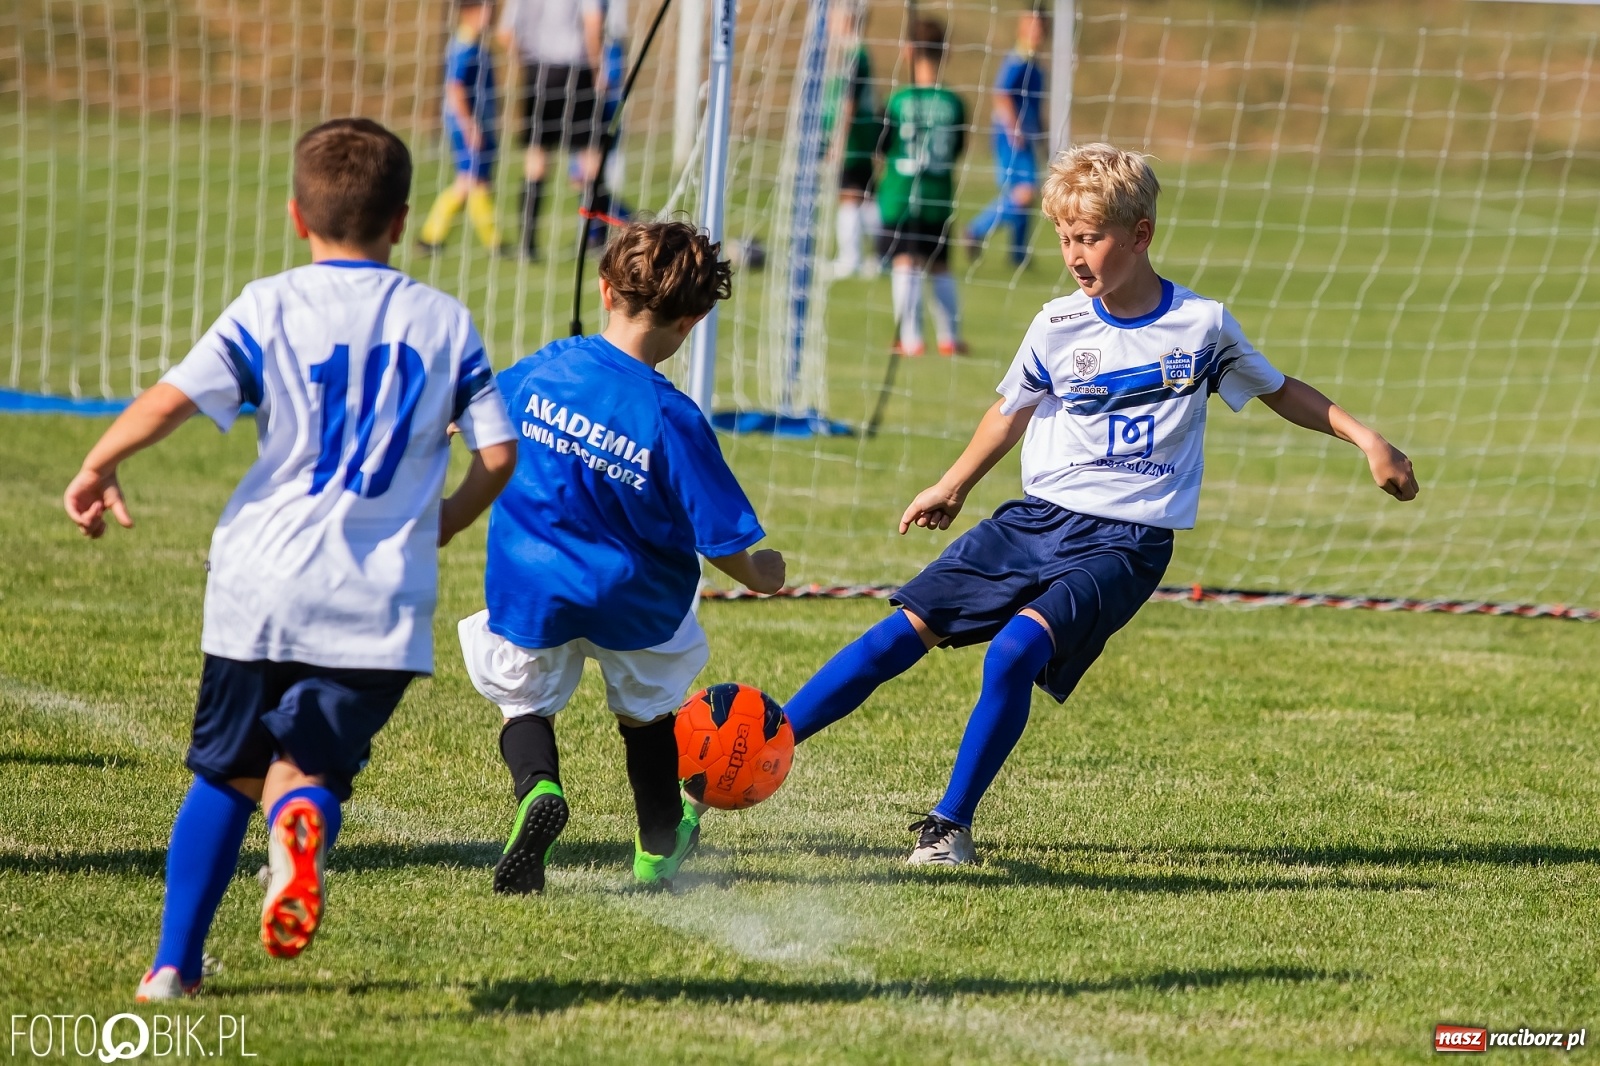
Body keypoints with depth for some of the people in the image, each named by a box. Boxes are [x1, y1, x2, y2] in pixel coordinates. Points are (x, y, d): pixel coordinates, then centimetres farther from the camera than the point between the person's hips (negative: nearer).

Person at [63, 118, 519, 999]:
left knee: (227, 770, 16)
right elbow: (498, 455, 5)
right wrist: (443, 522, 23)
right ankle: (302, 816, -37)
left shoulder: (271, 307, 0)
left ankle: (174, 962, 16)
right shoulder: (445, 323, 8)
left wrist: (97, 469, 4)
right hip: (381, 600, 0)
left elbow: (171, 399, -10)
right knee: (309, 762, 2)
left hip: (263, 584, 0)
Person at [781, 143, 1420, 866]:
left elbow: (1281, 392, 14)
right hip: (1037, 519, 3)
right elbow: (1012, 412, 21)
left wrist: (1367, 439, 7)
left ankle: (951, 825, -15)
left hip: (1124, 541, -3)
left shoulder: (1202, 325, -2)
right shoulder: (1058, 326, 3)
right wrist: (952, 488, 31)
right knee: (902, 632, -7)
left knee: (1015, 651, -27)